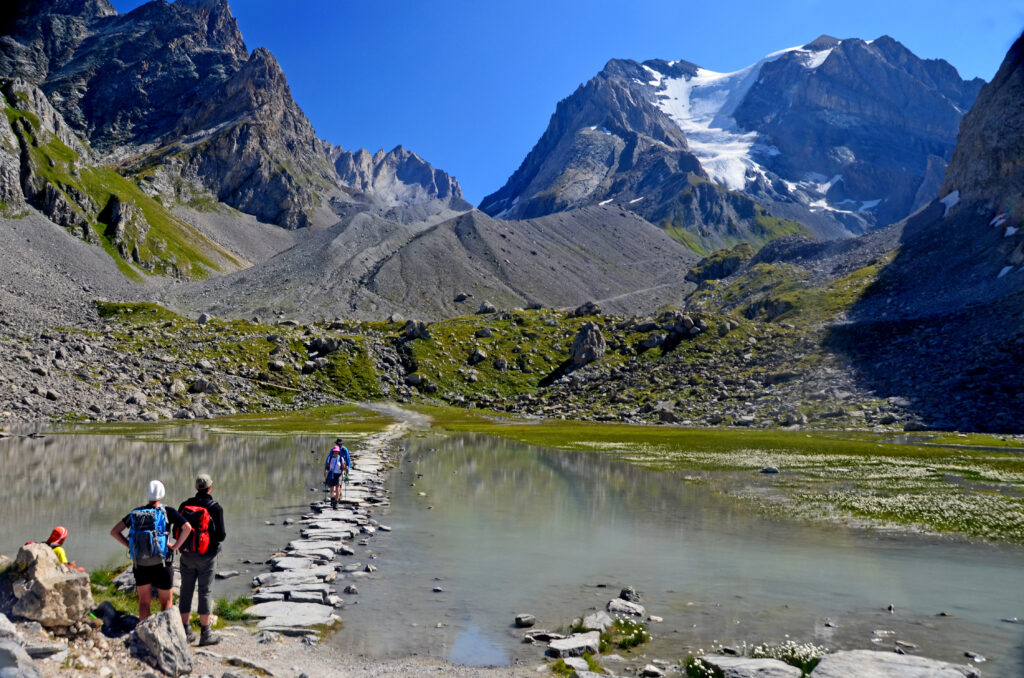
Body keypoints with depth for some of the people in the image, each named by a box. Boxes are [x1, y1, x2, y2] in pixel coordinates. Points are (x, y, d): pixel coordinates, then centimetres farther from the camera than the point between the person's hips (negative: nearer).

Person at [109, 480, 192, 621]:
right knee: (166, 601, 11)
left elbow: (114, 531, 7)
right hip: (161, 565, -3)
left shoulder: (136, 513, 6)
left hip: (140, 565, 3)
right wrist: (176, 546, -10)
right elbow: (187, 528, -20)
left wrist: (130, 546, 6)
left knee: (144, 602, 15)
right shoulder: (167, 511, -6)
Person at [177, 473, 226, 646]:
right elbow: (221, 535, -12)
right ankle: (205, 634, 5)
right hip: (206, 557, -4)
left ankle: (185, 632, 18)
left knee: (186, 591, 11)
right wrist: (222, 533, 10)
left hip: (187, 555, 4)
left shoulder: (184, 506, 0)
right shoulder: (215, 508, -13)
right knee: (205, 592, 2)